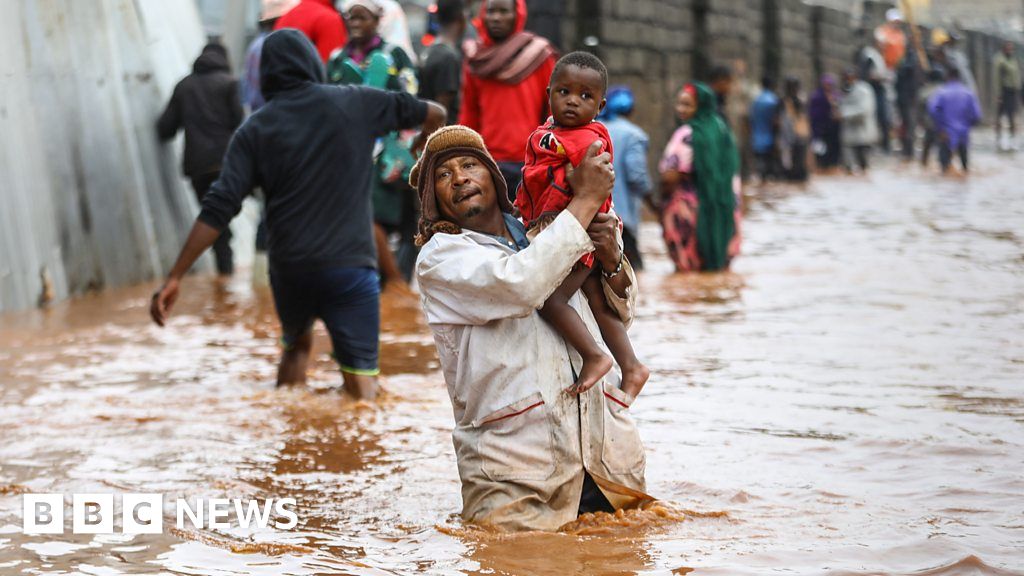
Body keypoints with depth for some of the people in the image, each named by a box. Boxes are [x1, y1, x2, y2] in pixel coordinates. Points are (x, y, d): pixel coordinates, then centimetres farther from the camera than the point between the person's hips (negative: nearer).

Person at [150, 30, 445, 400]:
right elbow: (434, 113, 13)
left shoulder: (255, 130, 3)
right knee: (360, 383, -5)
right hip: (350, 266, -2)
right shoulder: (354, 103, 3)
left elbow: (218, 209, -6)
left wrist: (175, 277, -6)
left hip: (289, 271, 2)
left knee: (296, 344, 31)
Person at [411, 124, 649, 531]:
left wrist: (612, 259, 1)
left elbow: (620, 312, 25)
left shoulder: (537, 234, 18)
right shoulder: (439, 257, -1)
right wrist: (586, 199, -13)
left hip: (604, 447, 5)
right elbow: (519, 284, -21)